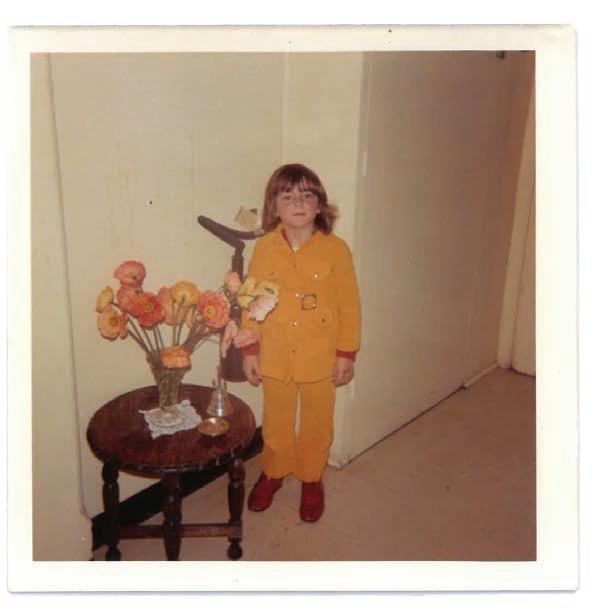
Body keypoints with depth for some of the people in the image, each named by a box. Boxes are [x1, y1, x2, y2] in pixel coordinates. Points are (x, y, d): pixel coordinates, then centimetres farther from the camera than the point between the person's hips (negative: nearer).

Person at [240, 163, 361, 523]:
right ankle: (273, 473, 45)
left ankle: (311, 479, 41)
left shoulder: (335, 250, -13)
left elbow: (349, 306, -7)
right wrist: (250, 349, 0)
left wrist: (347, 354, -6)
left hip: (320, 358, -1)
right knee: (276, 421, 20)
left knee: (317, 424, 17)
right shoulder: (265, 248, -7)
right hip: (275, 357, 2)